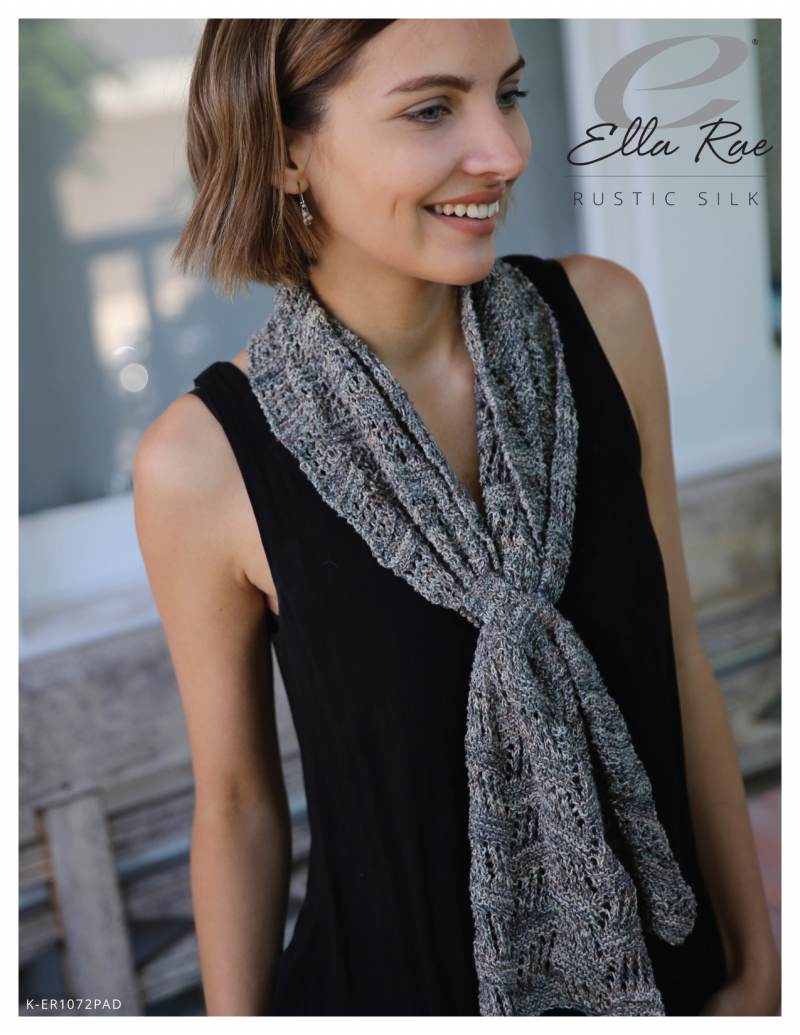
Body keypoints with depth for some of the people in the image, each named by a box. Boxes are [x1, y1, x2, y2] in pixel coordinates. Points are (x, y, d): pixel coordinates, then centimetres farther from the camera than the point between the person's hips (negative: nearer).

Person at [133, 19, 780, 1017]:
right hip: (397, 981, -3)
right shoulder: (204, 460, -20)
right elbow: (237, 799, -7)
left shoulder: (601, 315, -12)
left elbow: (678, 660, -3)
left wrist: (755, 961, 4)